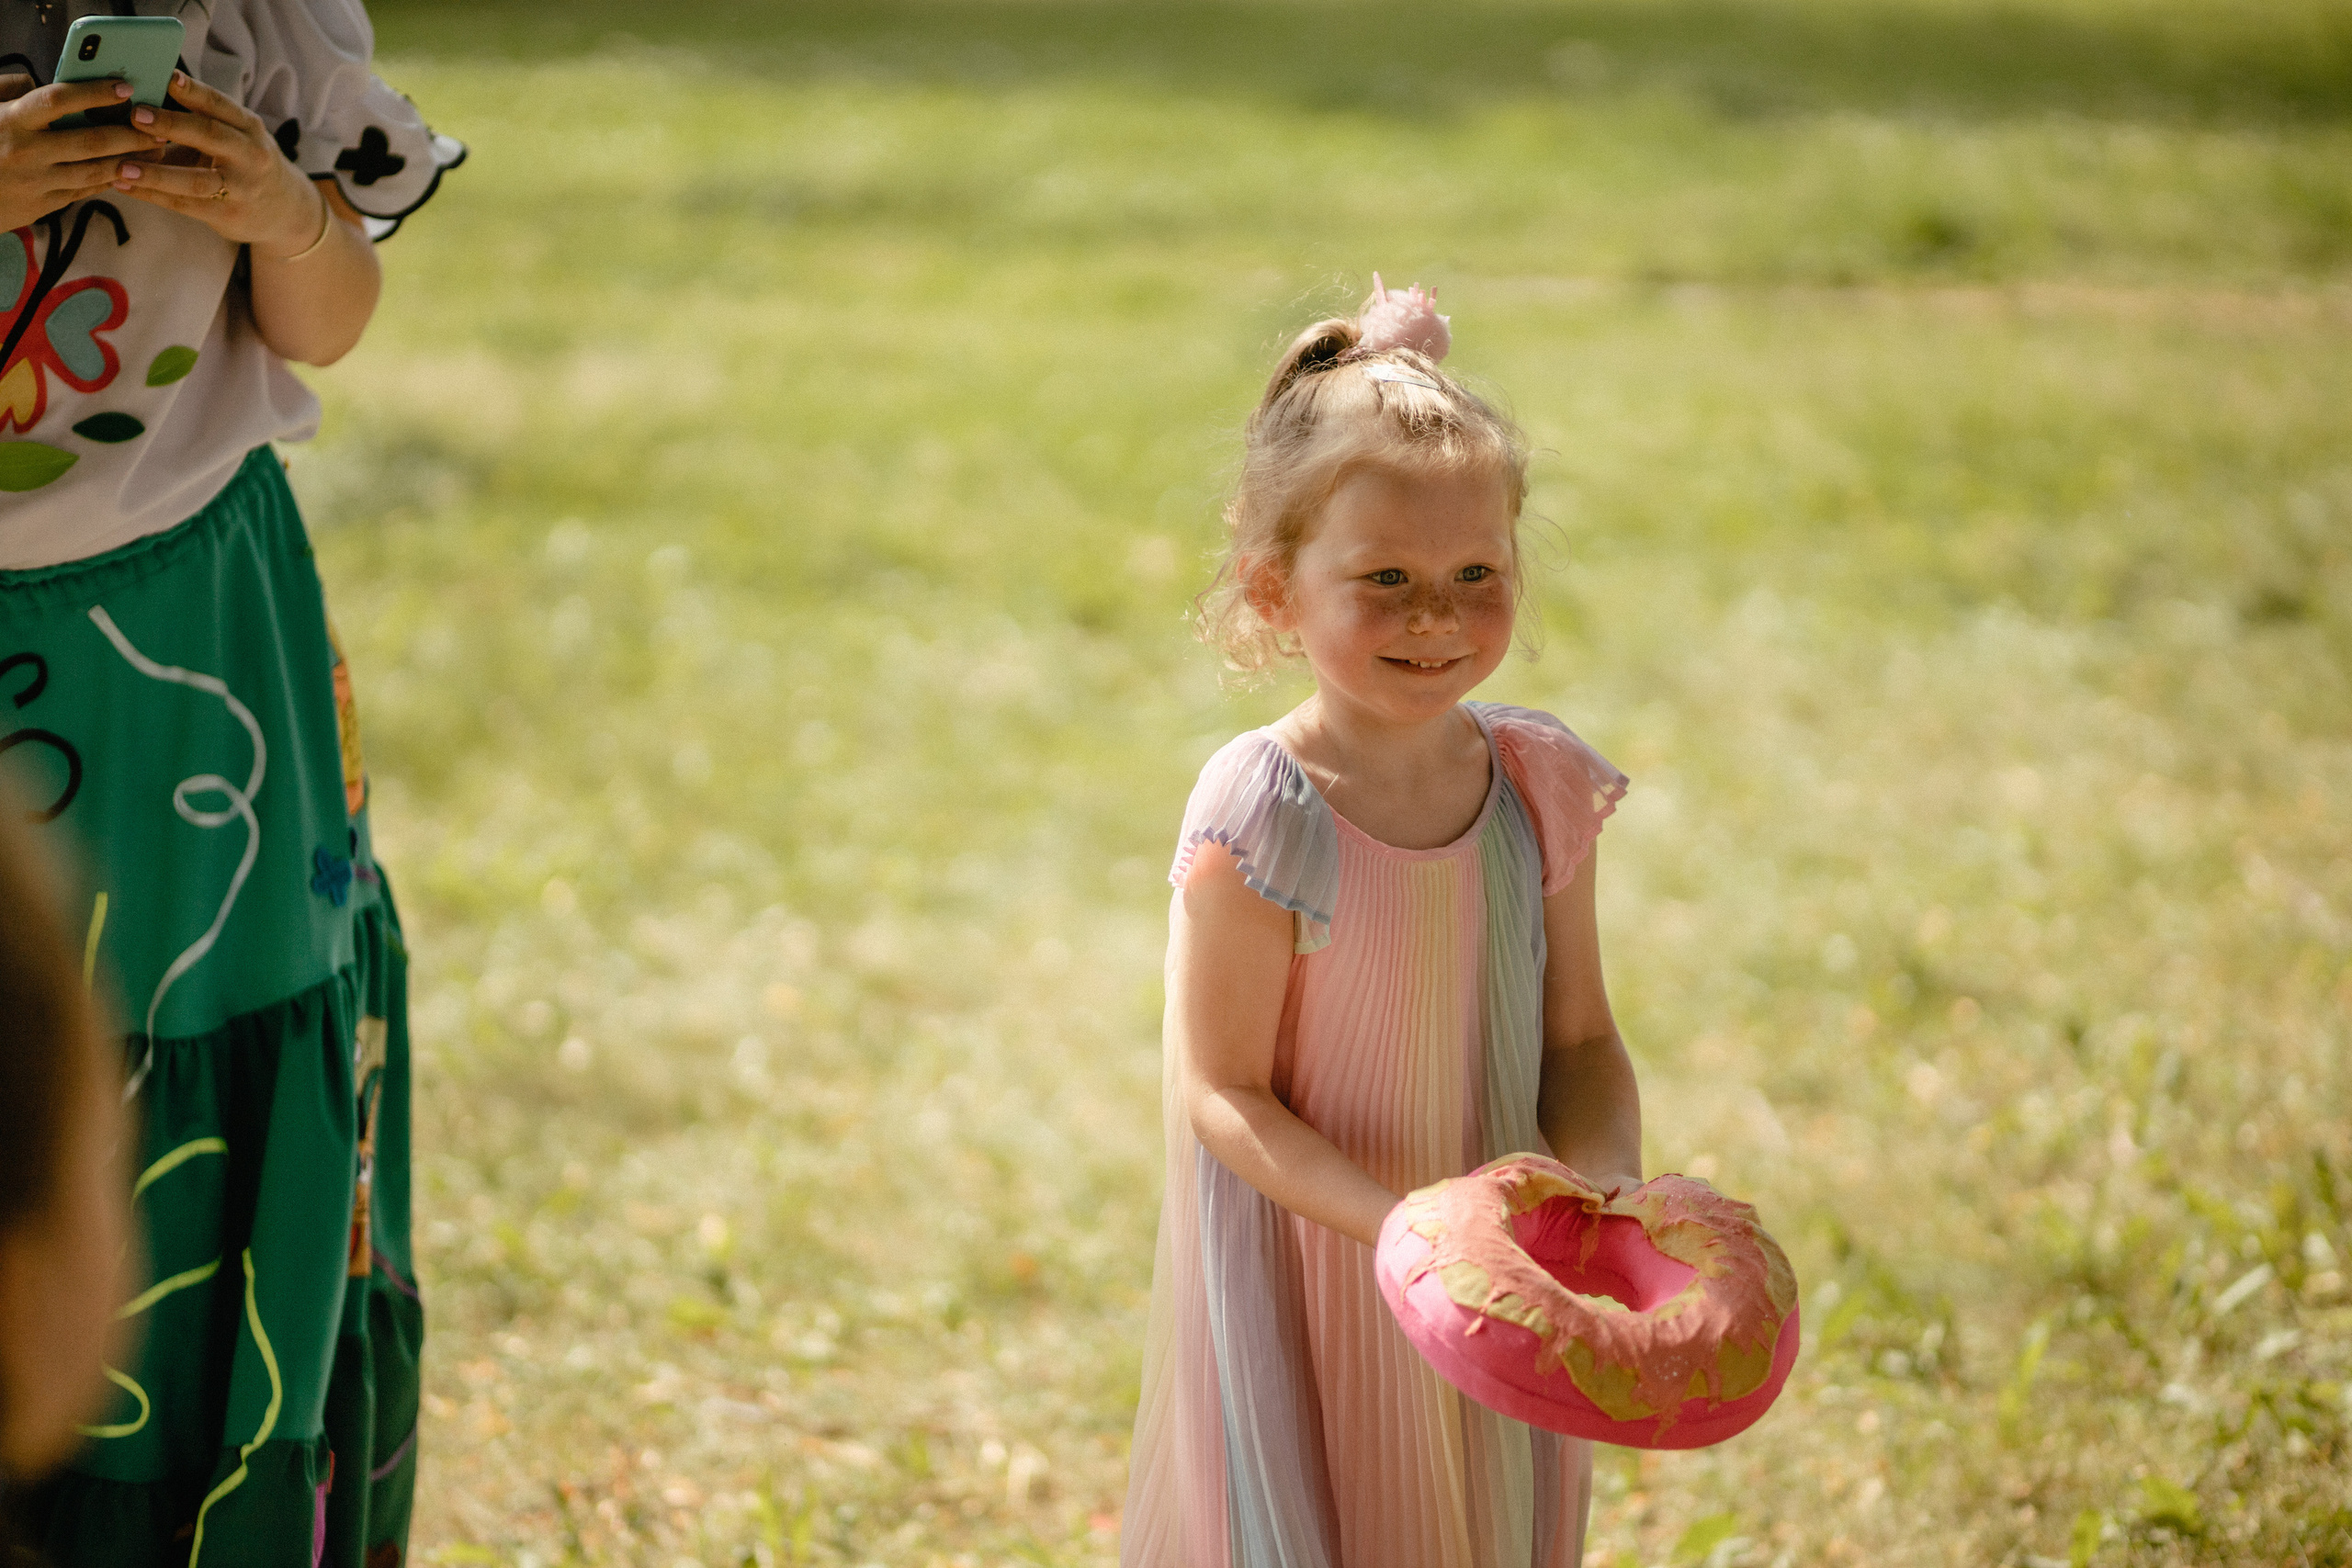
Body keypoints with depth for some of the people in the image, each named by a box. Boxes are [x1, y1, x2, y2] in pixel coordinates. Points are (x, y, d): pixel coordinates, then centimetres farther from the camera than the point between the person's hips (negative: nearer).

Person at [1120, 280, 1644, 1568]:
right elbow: (1225, 1094, -17)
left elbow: (1581, 1038, 4)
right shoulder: (1262, 816, -20)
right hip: (1315, 1291, -5)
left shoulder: (1537, 785, -5)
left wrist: (1605, 1179, -16)